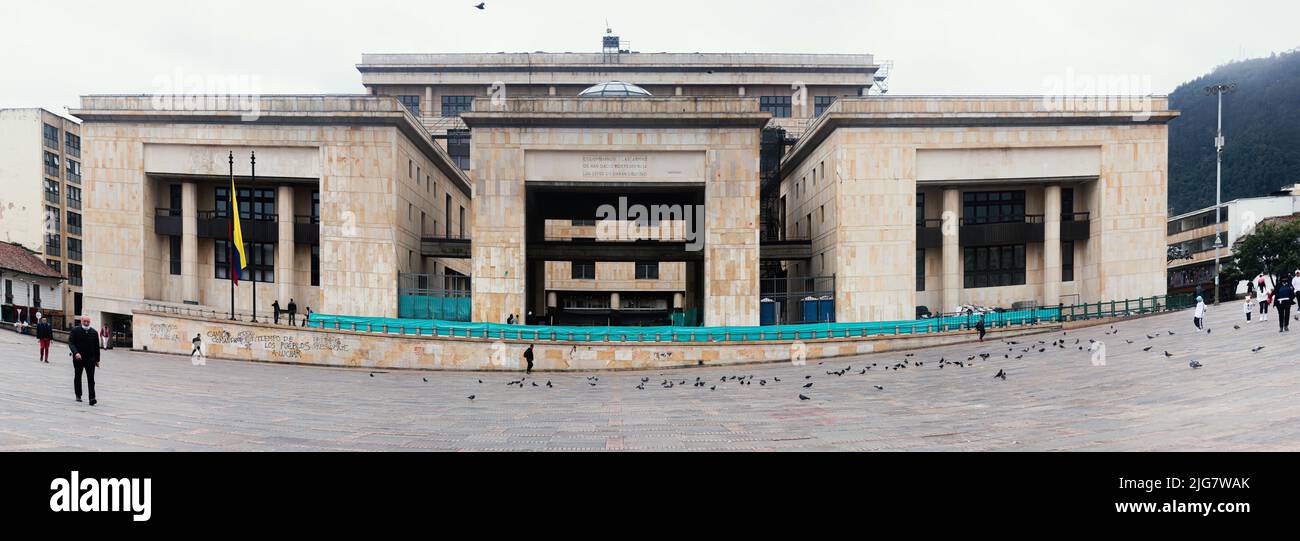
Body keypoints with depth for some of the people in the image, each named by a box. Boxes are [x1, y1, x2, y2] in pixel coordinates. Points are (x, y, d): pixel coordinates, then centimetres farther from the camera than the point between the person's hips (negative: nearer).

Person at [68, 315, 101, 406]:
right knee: (77, 377, 15)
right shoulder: (75, 331, -1)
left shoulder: (94, 333, 6)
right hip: (78, 359, 0)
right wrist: (76, 353, -26)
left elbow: (96, 347, 10)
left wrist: (97, 360, 9)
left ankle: (92, 398, -14)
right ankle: (78, 395, 30)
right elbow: (71, 343, -9)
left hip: (90, 360, 0)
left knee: (91, 379, -8)